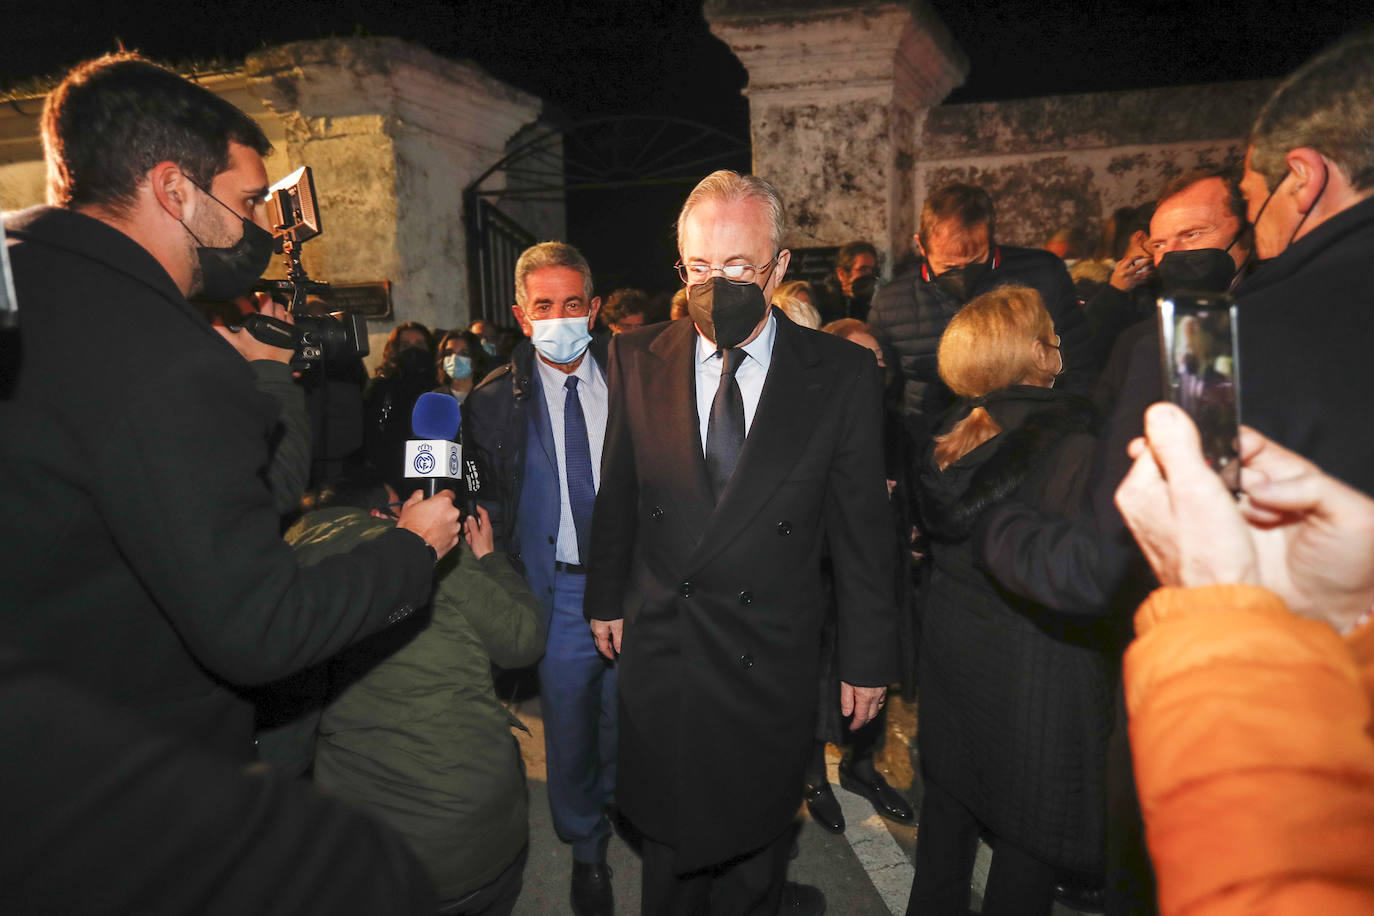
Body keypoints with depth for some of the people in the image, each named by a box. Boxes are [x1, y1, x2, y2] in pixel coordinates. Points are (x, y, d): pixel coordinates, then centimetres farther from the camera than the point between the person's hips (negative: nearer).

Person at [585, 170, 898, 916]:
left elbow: (862, 527, -5)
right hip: (658, 654, 2)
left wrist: (868, 658, -1)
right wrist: (606, 598, 12)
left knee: (756, 839, 18)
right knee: (668, 841, 19)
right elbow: (617, 497, 7)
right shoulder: (636, 360, -3)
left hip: (772, 662, -1)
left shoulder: (842, 374, -9)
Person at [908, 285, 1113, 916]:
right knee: (1033, 822, 11)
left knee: (951, 791, 23)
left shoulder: (951, 437, -1)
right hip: (1033, 662, -7)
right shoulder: (1070, 447, -22)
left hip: (949, 641, 8)